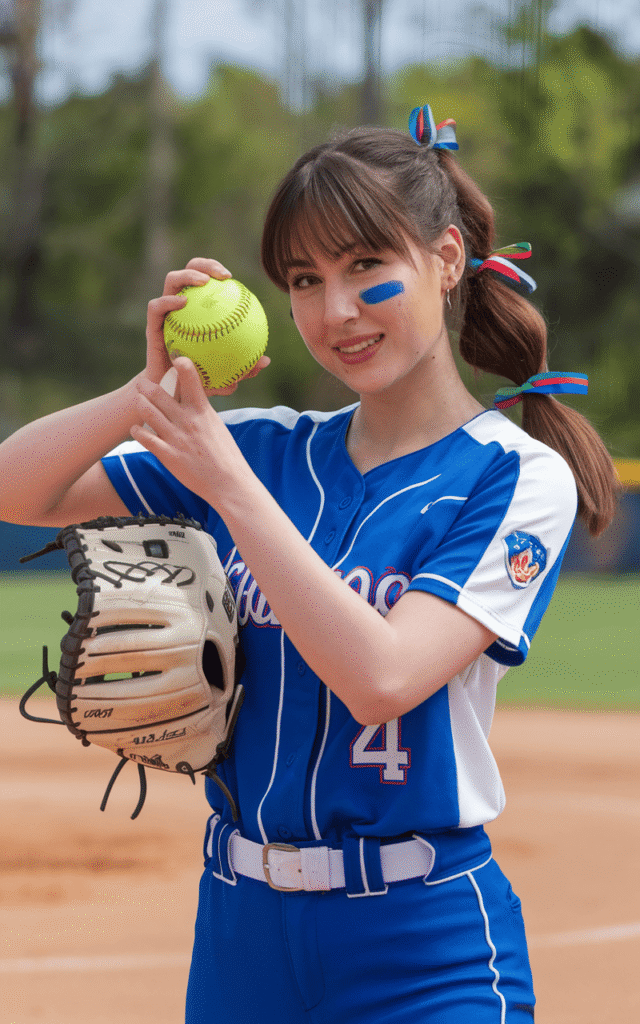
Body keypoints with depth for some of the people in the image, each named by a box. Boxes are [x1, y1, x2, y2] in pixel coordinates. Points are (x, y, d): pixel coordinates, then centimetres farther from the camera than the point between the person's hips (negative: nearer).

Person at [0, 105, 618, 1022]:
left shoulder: (519, 479, -7)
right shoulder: (266, 448, 7)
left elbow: (380, 678, -21)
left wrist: (228, 484, -19)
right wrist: (156, 389, -11)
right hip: (239, 929, 5)